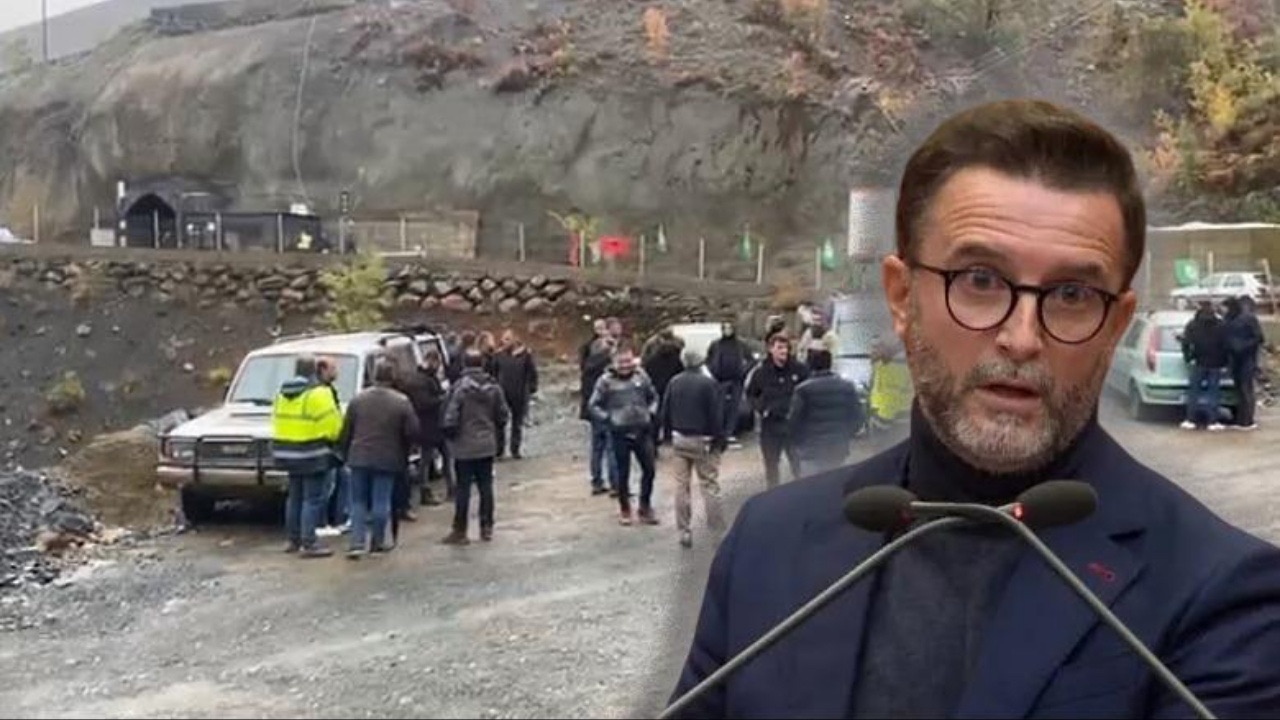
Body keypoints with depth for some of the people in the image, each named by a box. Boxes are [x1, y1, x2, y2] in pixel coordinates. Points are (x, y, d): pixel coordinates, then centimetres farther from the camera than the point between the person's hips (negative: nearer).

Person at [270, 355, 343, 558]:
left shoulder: (282, 393, 11)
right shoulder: (318, 393, -15)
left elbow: (277, 422, 13)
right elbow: (332, 425, -15)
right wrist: (333, 439, 5)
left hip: (288, 453, 8)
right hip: (313, 455, -8)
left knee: (295, 497, 17)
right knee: (313, 498, -4)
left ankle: (293, 539, 24)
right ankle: (308, 543, -5)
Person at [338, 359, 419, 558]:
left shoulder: (358, 399, 0)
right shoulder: (401, 402, -9)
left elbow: (346, 432, 4)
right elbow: (413, 433, -8)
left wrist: (346, 455, 15)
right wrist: (404, 454, 11)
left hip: (359, 458, 2)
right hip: (387, 460, -2)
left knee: (358, 502, 9)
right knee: (381, 503, 8)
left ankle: (357, 542, 0)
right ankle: (378, 541, 16)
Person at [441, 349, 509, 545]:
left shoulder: (459, 388, -15)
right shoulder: (493, 388, -1)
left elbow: (450, 419, -17)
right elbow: (503, 416, 3)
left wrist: (450, 436, 2)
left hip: (465, 447, -4)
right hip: (487, 446, 4)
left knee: (463, 488, 1)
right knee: (486, 486, 12)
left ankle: (460, 531, 6)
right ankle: (487, 528, 17)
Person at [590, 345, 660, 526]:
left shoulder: (641, 377, 3)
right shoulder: (606, 381, -5)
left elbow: (653, 398, 17)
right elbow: (594, 405, 2)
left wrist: (651, 413, 2)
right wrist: (608, 419, -9)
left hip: (643, 431, 3)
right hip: (620, 433, -3)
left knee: (649, 469, 4)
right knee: (623, 473, 5)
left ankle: (645, 507, 20)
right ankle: (624, 509, 21)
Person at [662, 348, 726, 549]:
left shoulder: (674, 383, 2)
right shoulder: (709, 384, -12)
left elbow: (665, 413, 7)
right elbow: (716, 416, -12)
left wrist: (670, 434, 16)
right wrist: (720, 439, -4)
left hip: (679, 439, 4)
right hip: (702, 440, -4)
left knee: (682, 485, 9)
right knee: (710, 485, 1)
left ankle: (684, 532, 11)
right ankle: (717, 529, 1)